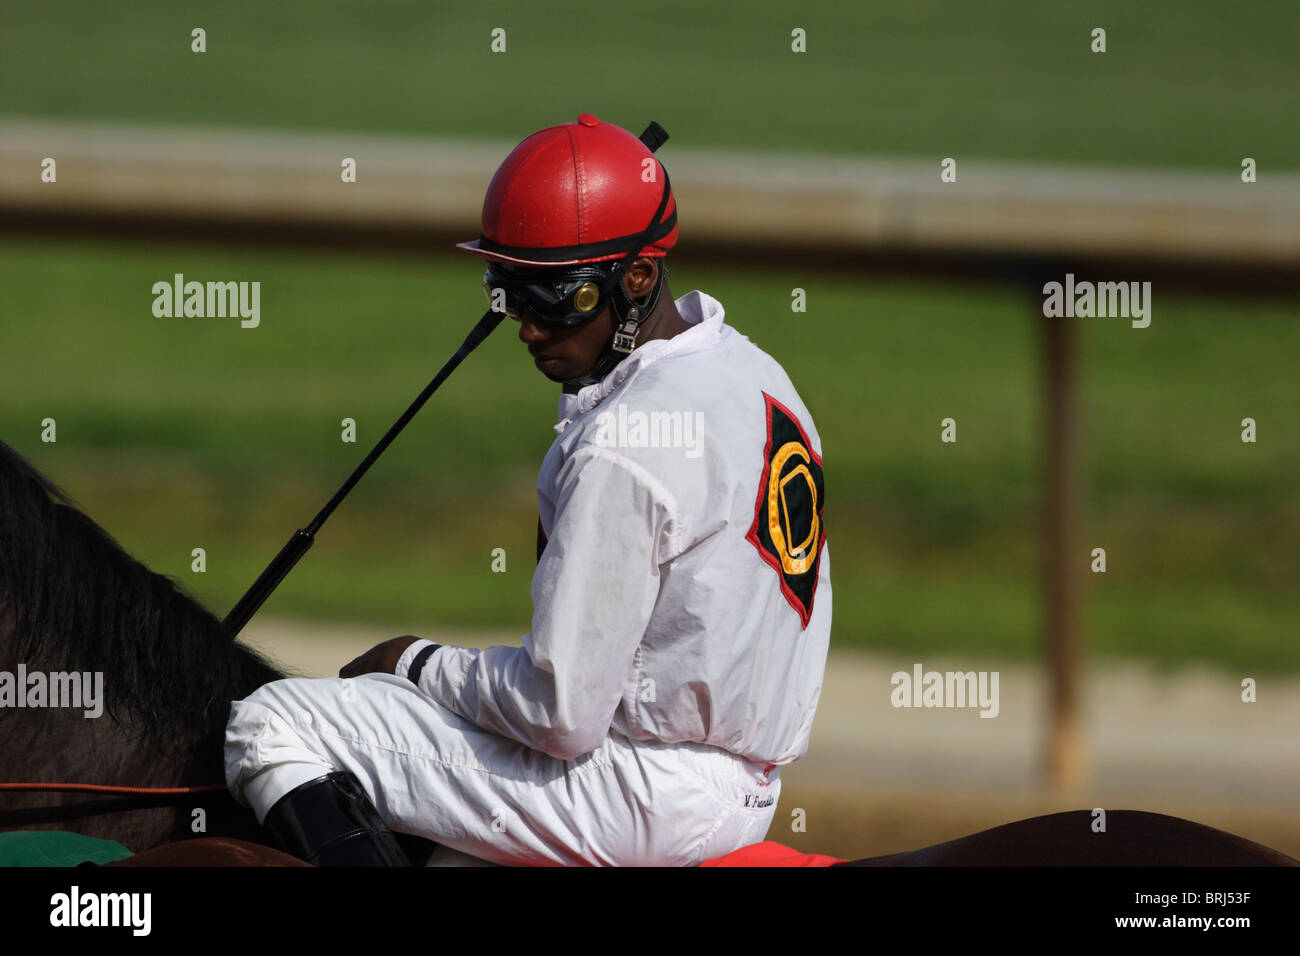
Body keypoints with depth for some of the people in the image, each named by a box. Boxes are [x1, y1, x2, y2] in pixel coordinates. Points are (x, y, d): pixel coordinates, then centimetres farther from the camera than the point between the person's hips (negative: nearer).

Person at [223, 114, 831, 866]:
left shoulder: (622, 448, -22)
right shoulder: (751, 369, 9)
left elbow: (564, 714, -21)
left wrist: (420, 664, -3)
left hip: (646, 798, -11)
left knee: (270, 726, -9)